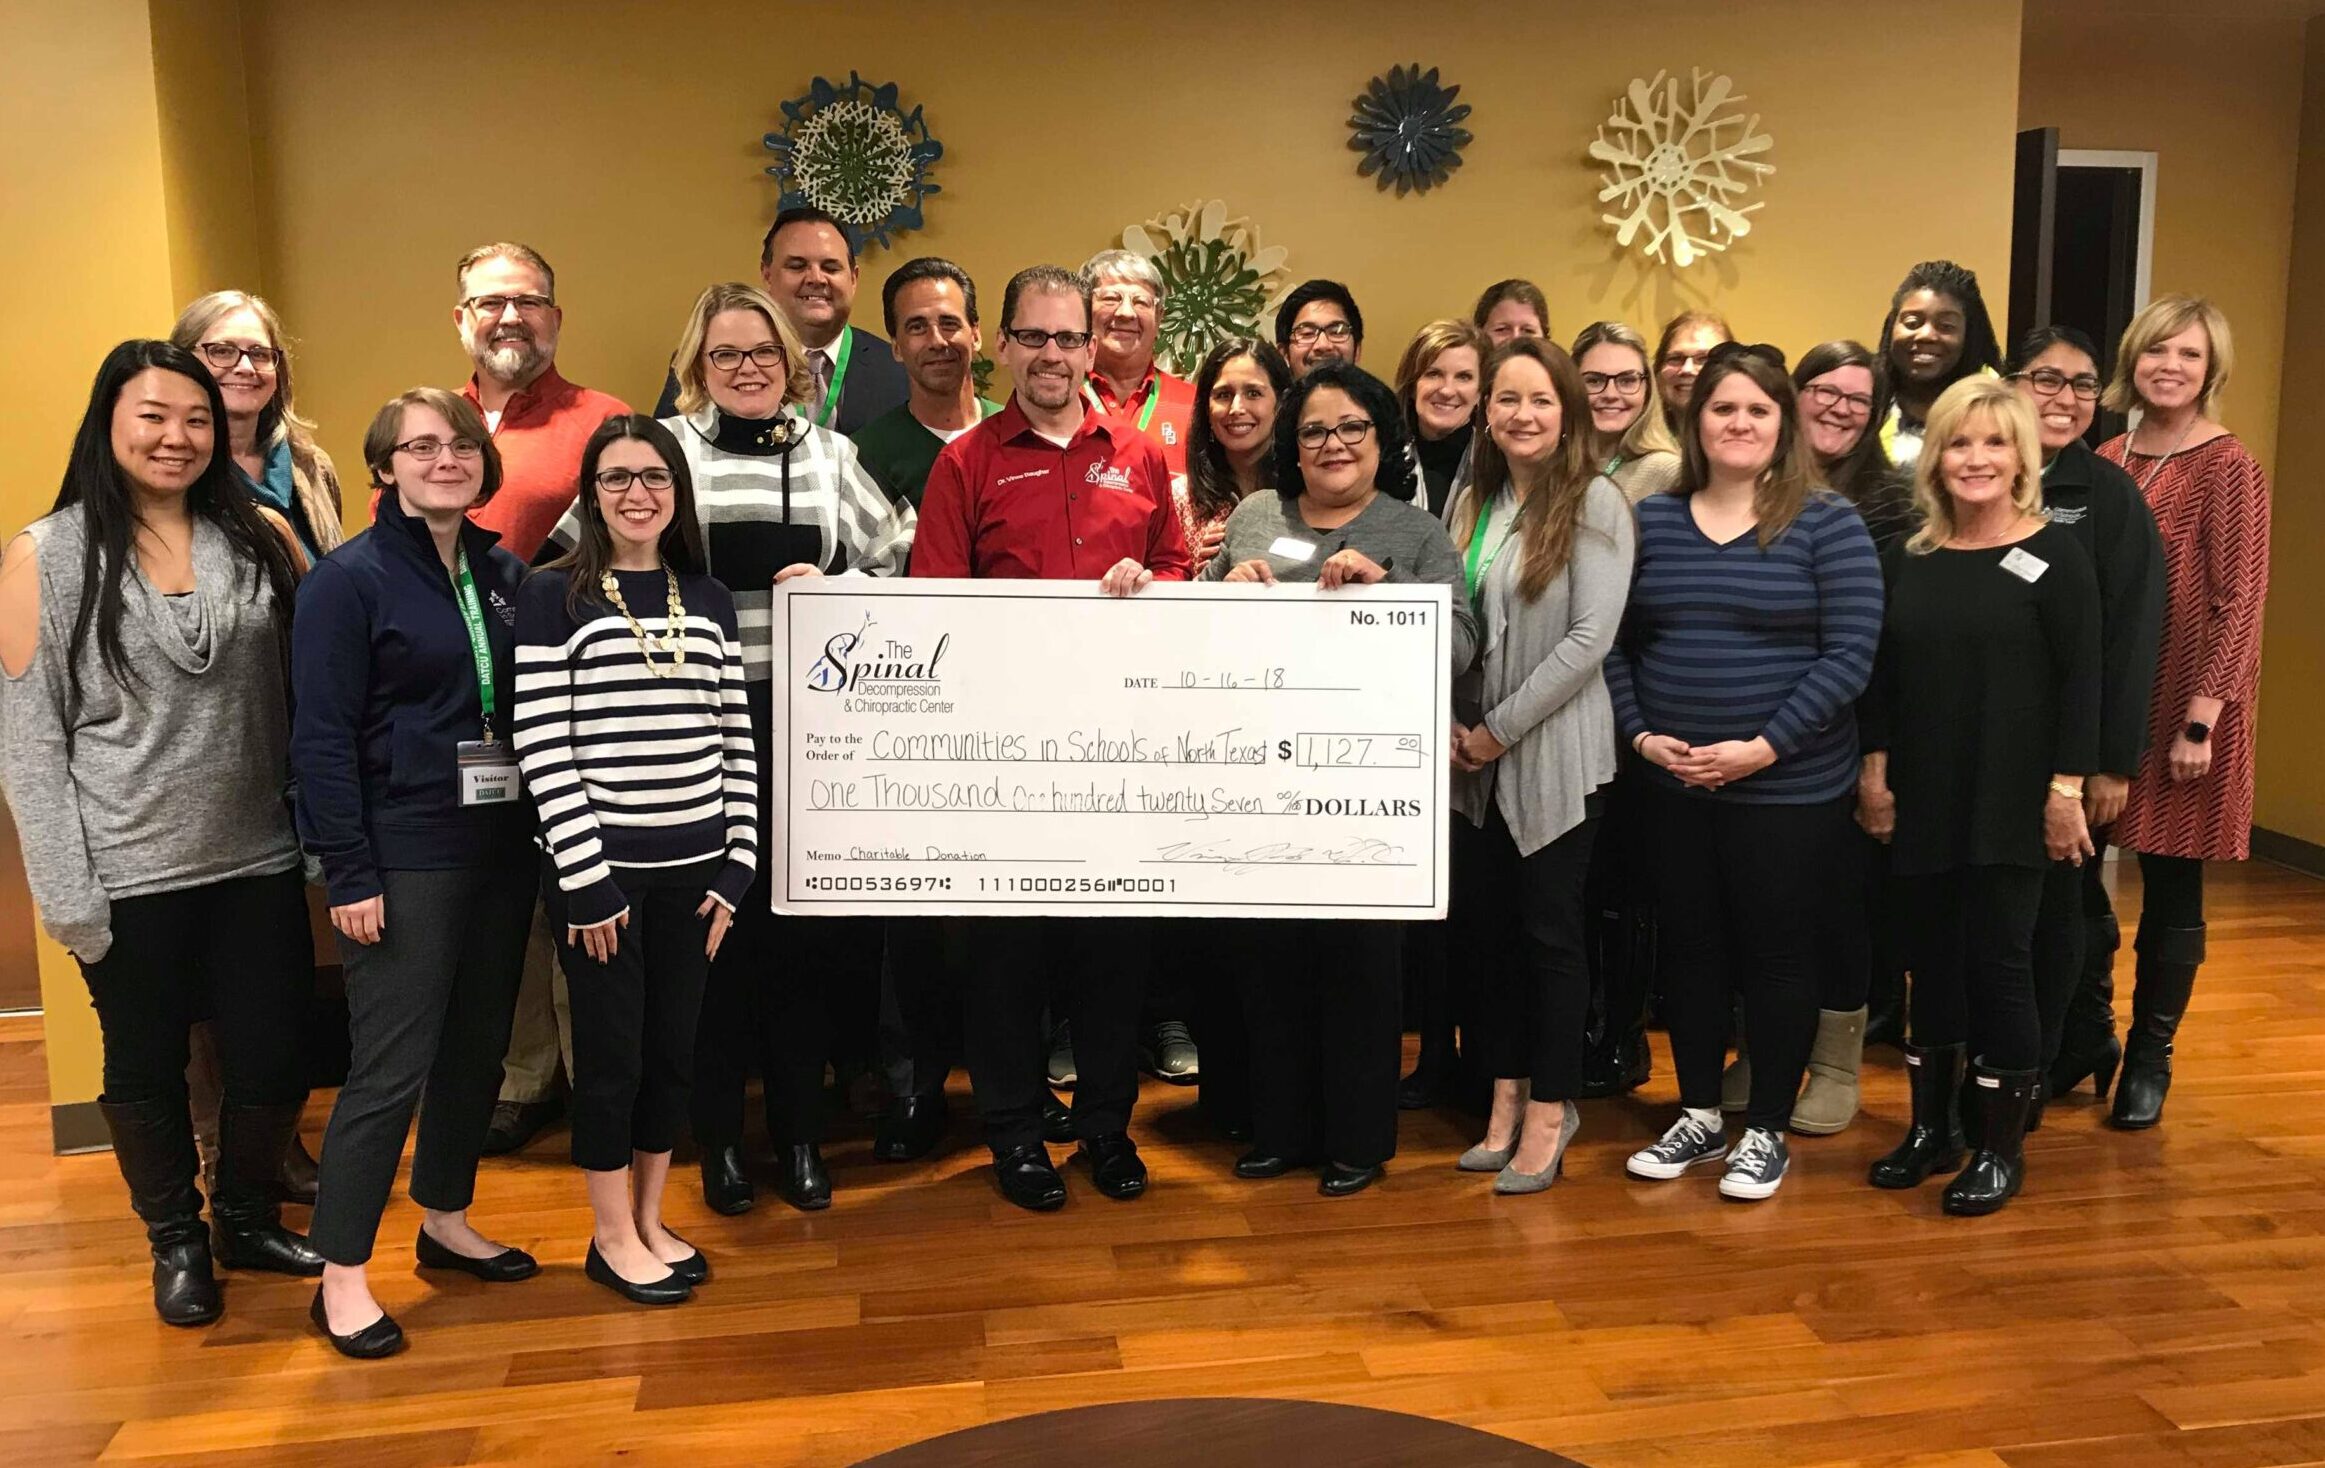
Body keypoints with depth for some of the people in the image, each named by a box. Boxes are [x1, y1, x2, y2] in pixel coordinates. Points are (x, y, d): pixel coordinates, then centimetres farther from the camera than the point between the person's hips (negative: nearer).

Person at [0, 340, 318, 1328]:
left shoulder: (262, 539, 1)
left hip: (256, 860, 2)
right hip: (130, 875, -2)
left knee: (274, 1062, 9)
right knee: (147, 1067, 14)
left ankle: (247, 1218, 36)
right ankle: (176, 1241, 37)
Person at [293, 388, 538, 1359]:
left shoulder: (505, 576, 10)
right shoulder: (349, 580, -7)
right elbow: (322, 738, -11)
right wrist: (350, 875, -16)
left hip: (501, 847, 6)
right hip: (404, 858, -6)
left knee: (478, 1046, 14)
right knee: (389, 1068, -4)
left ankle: (445, 1222, 31)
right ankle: (342, 1278, 8)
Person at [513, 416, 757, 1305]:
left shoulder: (708, 599, 9)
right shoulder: (555, 595, -5)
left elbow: (736, 740, 8)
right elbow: (542, 746, -10)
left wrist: (738, 865, 3)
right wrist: (584, 875, -13)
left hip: (692, 866, 4)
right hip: (602, 866, -4)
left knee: (674, 1045, 12)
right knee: (611, 1051, 5)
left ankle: (649, 1219, 29)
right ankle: (612, 1237, 22)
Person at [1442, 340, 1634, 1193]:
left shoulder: (1595, 501, -8)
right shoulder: (1472, 500, 10)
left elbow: (1590, 636, -15)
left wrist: (1502, 727, -13)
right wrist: (1452, 724, -4)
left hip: (1556, 751, -5)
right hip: (1477, 755, 6)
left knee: (1549, 929, 2)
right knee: (1488, 922, 11)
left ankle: (1550, 1108, 15)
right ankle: (1508, 1092, 26)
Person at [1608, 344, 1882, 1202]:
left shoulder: (1826, 524, -5)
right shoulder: (1650, 520, 6)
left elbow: (1849, 655, -11)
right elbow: (1613, 643, 6)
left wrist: (1764, 746, -17)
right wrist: (1640, 735, -7)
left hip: (1789, 786, -3)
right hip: (1671, 784, 4)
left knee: (1775, 951, 6)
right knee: (1687, 947, 12)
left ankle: (1767, 1131, 22)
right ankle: (1699, 1114, 29)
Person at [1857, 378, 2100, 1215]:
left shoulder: (2055, 556, -4)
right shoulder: (1911, 559, 8)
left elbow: (2081, 680, -7)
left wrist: (2066, 788, -12)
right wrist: (1874, 772, 4)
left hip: (2013, 801, -4)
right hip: (1924, 798, 4)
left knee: (1998, 961, -1)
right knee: (1931, 957, 10)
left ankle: (2002, 1148, 13)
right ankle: (1931, 1127, 24)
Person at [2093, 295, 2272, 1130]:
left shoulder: (2228, 467, -7)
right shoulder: (2108, 461, 8)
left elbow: (2240, 603, -11)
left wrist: (2202, 716, -16)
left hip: (2183, 702, -4)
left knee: (2171, 888, 4)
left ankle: (2150, 1059, 19)